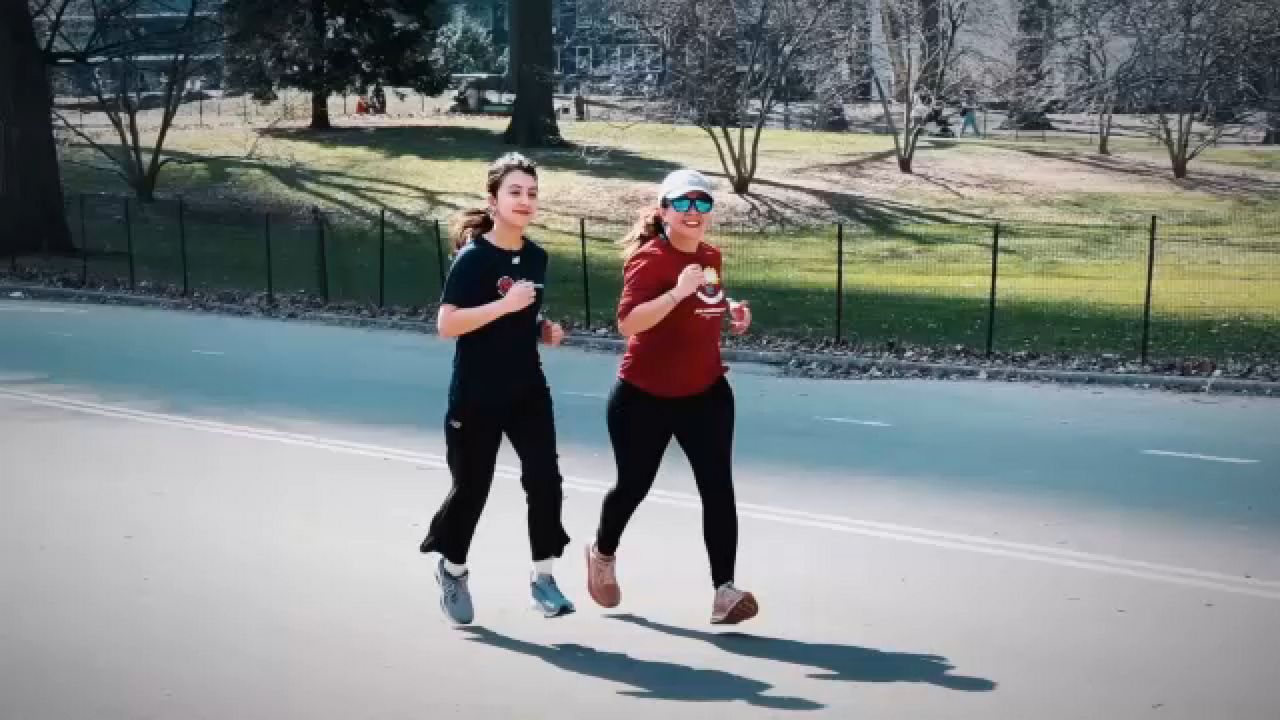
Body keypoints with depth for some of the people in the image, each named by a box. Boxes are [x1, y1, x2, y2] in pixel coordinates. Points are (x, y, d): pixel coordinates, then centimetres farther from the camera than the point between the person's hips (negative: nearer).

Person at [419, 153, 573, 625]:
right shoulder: (473, 257, -15)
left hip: (529, 390, 5)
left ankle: (542, 575, 12)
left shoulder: (537, 257, 5)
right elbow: (446, 325, -21)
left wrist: (545, 331, 0)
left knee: (544, 479, -3)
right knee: (471, 487, 7)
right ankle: (453, 569, 32)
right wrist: (505, 304, -27)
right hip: (476, 396, -5)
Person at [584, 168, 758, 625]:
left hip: (706, 393, 5)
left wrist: (731, 310, 3)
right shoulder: (649, 258, -19)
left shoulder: (711, 256, 4)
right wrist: (677, 292, -41)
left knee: (718, 487, -7)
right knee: (634, 485, 13)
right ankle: (603, 554, 43)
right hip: (645, 398, -5)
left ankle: (725, 592, -4)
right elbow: (627, 324, -31)